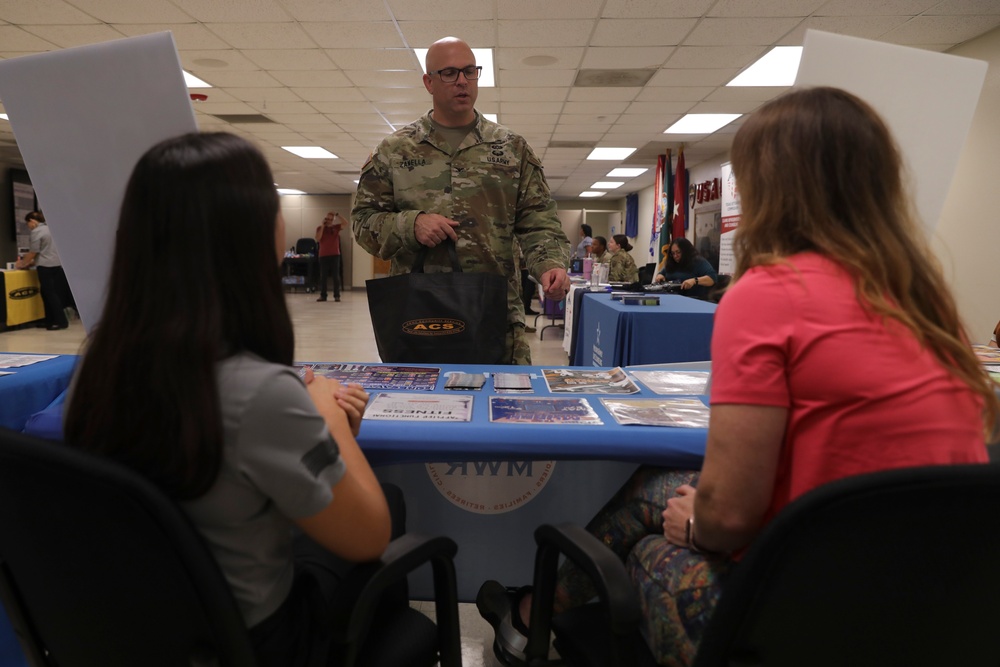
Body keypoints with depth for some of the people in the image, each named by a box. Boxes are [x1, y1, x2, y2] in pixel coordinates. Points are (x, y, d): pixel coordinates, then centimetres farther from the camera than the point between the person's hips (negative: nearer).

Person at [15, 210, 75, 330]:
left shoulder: (36, 232, -8)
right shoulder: (48, 228, 19)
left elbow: (33, 252, -8)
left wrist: (22, 264, 7)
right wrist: (32, 262, 25)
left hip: (46, 266, -8)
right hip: (57, 265, 8)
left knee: (49, 294, -4)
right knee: (52, 294, 10)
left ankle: (61, 321, -6)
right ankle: (51, 321, 13)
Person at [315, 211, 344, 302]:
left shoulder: (336, 227, 6)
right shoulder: (320, 228, 6)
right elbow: (317, 239, -10)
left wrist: (338, 215, -14)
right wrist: (323, 226, -10)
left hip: (335, 255, 0)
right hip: (323, 256, 0)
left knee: (336, 276, 0)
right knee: (323, 276, 2)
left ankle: (337, 295, 3)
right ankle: (323, 295, 7)